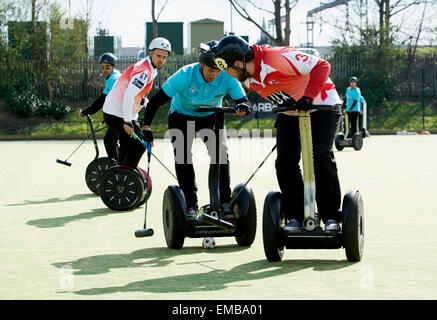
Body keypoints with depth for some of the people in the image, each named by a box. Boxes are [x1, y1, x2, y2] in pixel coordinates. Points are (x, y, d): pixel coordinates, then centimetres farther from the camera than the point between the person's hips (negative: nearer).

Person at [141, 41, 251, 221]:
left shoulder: (227, 78, -26)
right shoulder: (185, 75, -31)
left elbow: (242, 99, -22)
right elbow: (157, 99, -27)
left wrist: (243, 106, -48)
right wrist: (146, 127, -34)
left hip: (211, 116, 1)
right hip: (182, 115, -1)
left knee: (221, 153, -15)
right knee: (183, 157, -14)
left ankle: (225, 203, -10)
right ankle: (190, 205, -7)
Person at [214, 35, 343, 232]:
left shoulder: (278, 58, -31)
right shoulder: (248, 79, -6)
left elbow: (321, 66, -33)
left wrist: (308, 97, -41)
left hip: (322, 106, -7)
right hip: (289, 115, 7)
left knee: (321, 155, -20)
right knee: (285, 161, -10)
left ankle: (331, 217, -9)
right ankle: (294, 217, 1)